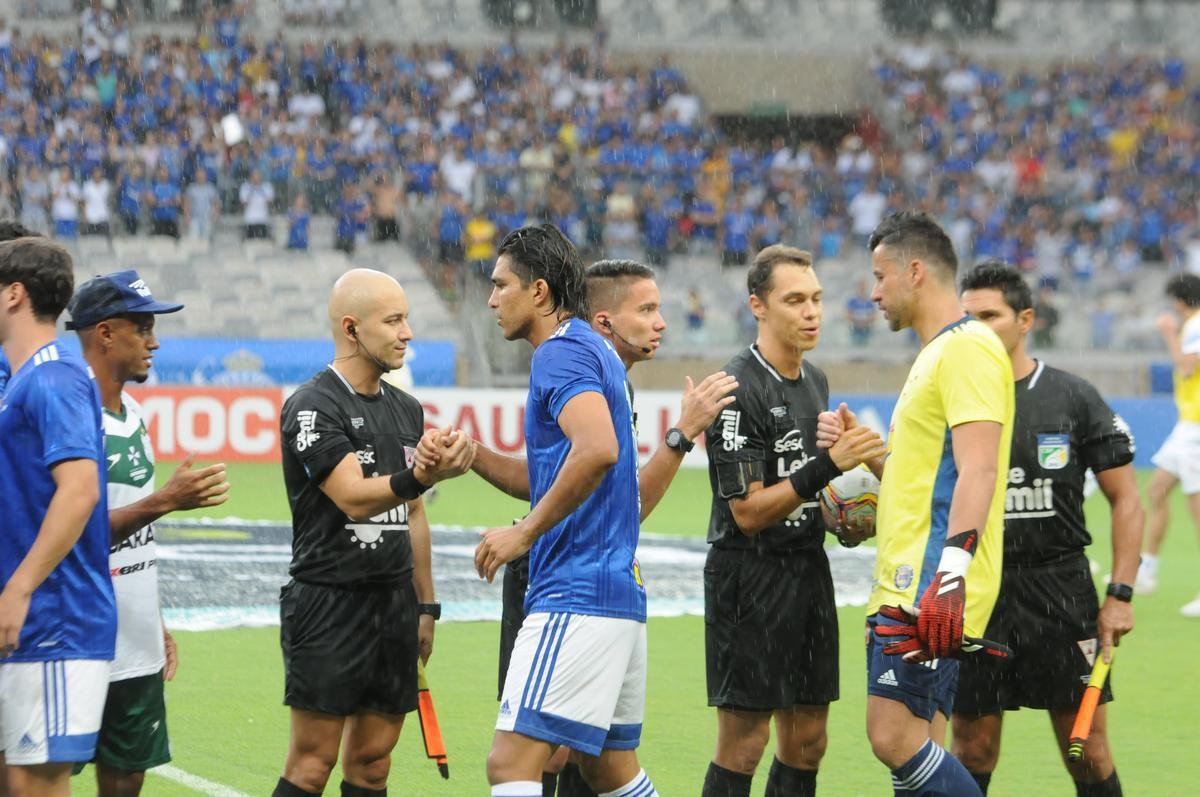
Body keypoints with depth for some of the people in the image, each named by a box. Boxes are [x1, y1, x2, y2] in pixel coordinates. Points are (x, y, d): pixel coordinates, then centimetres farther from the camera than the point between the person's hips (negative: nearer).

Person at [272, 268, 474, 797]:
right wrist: (422, 477, -39)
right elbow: (353, 497, -22)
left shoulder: (406, 410, 14)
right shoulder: (312, 407, -11)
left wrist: (425, 605, 20)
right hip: (329, 605, -7)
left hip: (395, 605, 7)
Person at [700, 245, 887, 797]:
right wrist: (827, 466, -25)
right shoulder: (739, 389, -16)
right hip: (749, 572, -8)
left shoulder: (815, 381, 12)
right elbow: (748, 511, -18)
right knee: (743, 744, -6)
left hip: (809, 568, 8)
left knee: (806, 741, 9)